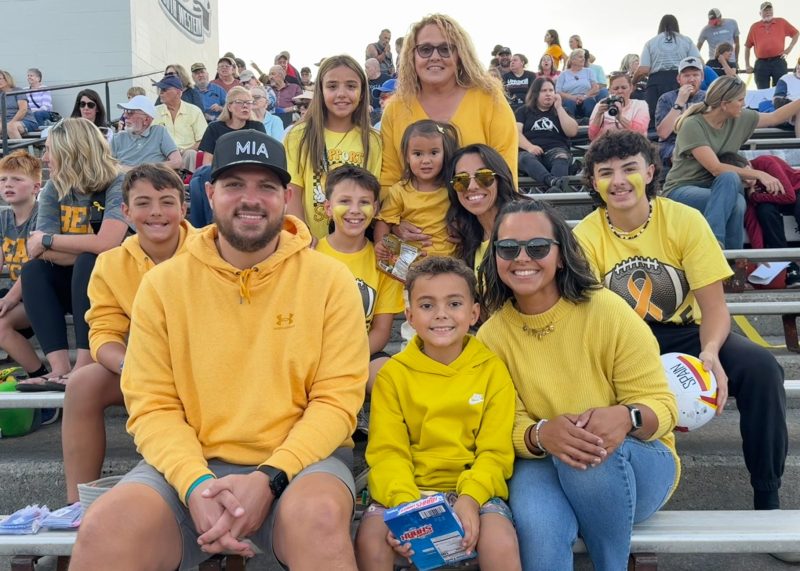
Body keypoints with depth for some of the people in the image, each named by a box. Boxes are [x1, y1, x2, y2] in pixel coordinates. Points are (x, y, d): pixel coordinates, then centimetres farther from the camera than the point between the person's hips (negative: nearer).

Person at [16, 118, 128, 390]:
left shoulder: (117, 184, -15)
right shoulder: (53, 190, 2)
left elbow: (105, 244, -30)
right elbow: (41, 251, -10)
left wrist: (48, 240, -17)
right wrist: (91, 247, -24)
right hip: (74, 285, 6)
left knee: (88, 263, -32)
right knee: (32, 270, -18)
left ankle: (84, 367, -34)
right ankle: (60, 368, -29)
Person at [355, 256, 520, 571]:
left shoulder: (493, 370, 2)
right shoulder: (393, 374, 2)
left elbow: (495, 451, -2)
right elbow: (388, 451, -4)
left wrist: (470, 498, -20)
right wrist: (405, 503, -22)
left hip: (475, 488, 0)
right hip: (408, 488, 1)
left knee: (502, 544, -29)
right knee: (369, 540, -25)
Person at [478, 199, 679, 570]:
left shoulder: (609, 312, -14)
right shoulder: (491, 336, -6)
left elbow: (661, 405, -12)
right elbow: (506, 425, -9)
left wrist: (626, 418, -36)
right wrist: (541, 434, -33)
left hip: (638, 464, 2)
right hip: (544, 466, -1)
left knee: (597, 447, -34)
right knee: (536, 522, -35)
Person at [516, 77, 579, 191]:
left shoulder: (561, 111, 24)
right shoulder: (523, 111, 20)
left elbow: (572, 132, 6)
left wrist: (559, 107, 4)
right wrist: (530, 147, -17)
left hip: (556, 150, 1)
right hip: (529, 151, -1)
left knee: (561, 158, -35)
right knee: (526, 158, -37)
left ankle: (555, 188, -66)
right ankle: (553, 181, -65)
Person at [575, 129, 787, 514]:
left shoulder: (685, 220, -10)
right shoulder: (585, 237, -8)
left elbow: (714, 306, -11)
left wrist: (710, 352, -33)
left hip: (683, 334, 1)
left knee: (761, 367, -26)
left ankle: (767, 495, -7)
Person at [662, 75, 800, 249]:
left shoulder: (740, 118, 3)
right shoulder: (693, 125, -18)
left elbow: (775, 118, 17)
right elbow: (716, 169, -23)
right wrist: (759, 174, -24)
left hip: (717, 189, 5)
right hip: (682, 190, -5)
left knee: (737, 204, -32)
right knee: (730, 178, -33)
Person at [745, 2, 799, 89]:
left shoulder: (781, 22, 9)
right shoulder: (754, 27, 9)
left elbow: (796, 33, 18)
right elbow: (747, 47, 13)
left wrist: (789, 49, 6)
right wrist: (747, 65, 6)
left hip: (778, 61, 0)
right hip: (761, 64, 0)